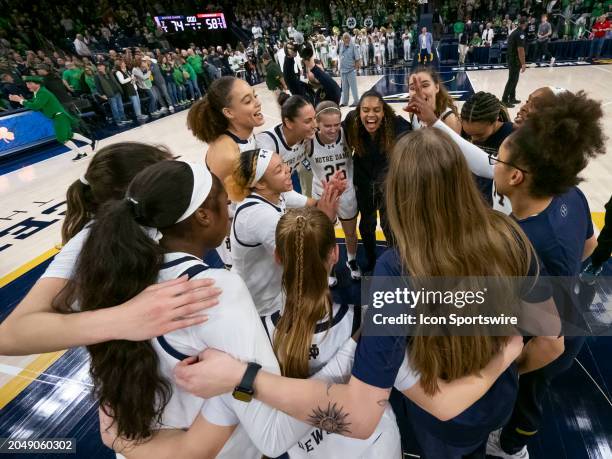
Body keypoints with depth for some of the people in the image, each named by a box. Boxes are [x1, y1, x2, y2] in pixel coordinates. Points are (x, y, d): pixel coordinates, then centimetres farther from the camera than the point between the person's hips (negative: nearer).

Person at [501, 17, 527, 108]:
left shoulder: (514, 32, 13)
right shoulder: (520, 33, -16)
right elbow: (520, 50, -21)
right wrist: (523, 63, -19)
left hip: (511, 59, 9)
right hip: (515, 60, -9)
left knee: (514, 79, 15)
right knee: (512, 80, -7)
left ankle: (512, 98, 22)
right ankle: (504, 100, -7)